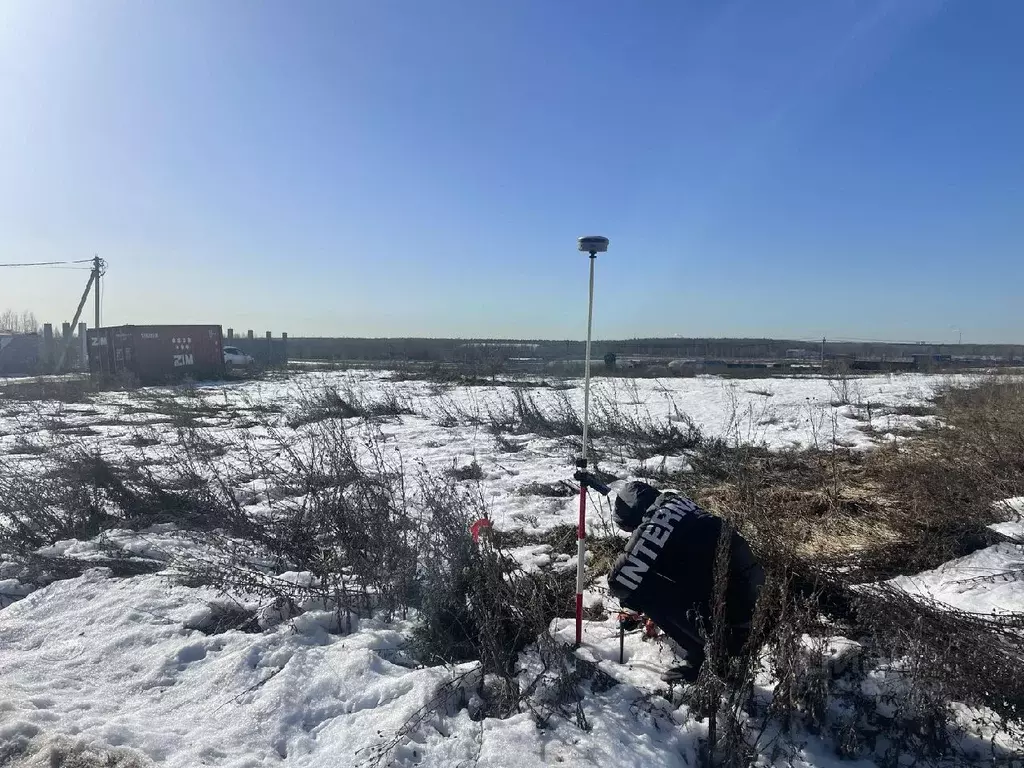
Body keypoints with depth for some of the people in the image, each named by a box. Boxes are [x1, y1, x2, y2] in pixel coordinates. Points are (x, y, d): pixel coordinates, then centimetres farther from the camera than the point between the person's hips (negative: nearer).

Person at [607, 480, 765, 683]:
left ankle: (705, 661, 4)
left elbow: (620, 581, -15)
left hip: (732, 611, -9)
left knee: (643, 591, -6)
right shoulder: (675, 503, 11)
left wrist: (632, 601, 10)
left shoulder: (655, 526, -15)